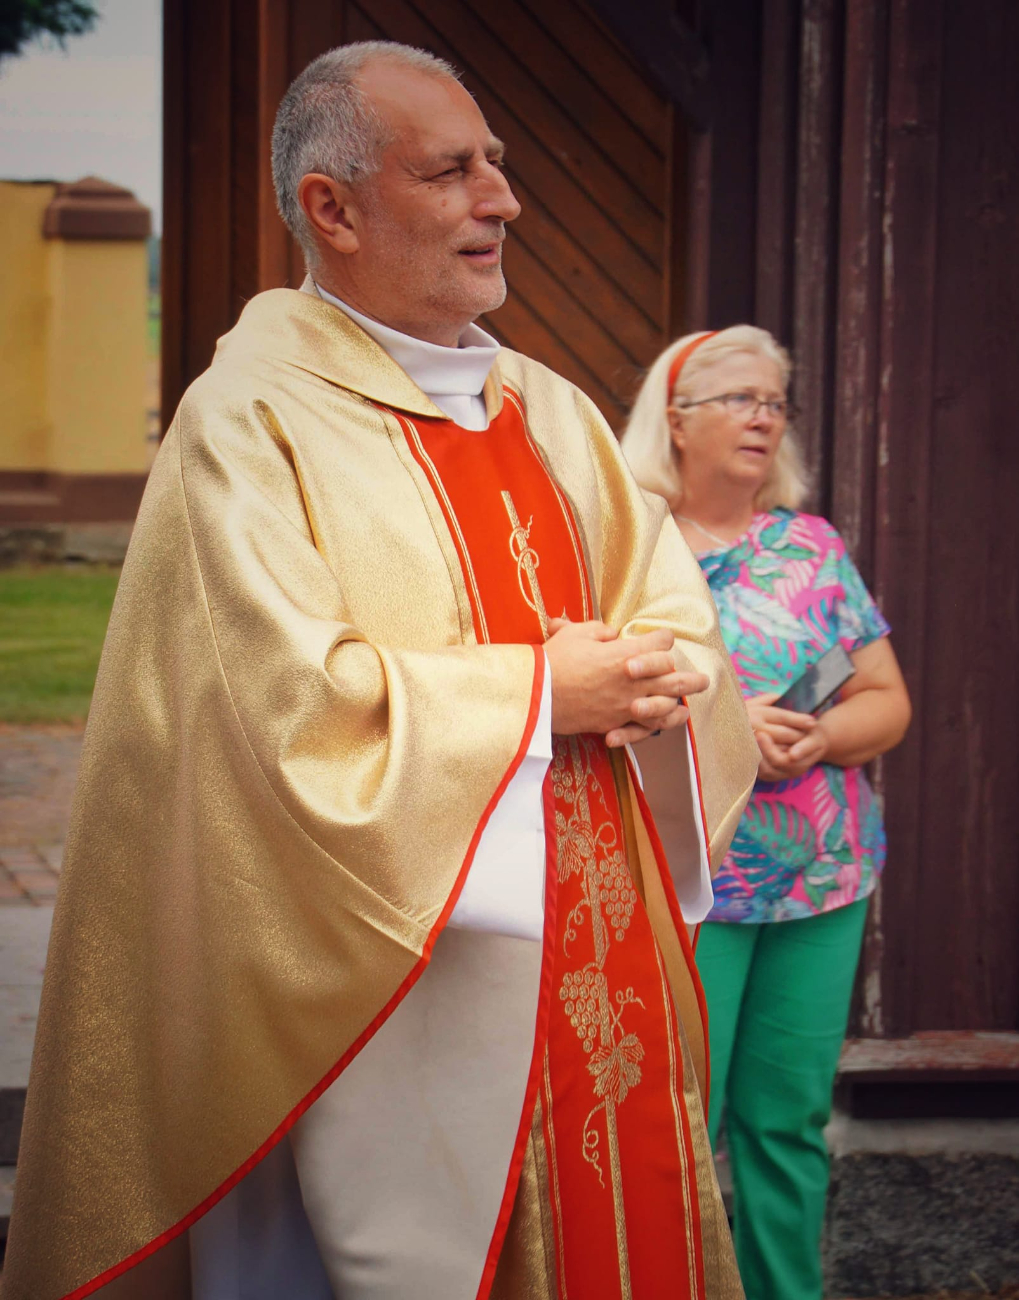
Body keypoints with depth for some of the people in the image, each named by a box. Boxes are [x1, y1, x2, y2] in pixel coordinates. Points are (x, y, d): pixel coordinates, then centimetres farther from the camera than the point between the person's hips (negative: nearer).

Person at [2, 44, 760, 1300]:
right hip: (399, 968, -7)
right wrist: (541, 693, -13)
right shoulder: (249, 421, -9)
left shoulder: (549, 410, 14)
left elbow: (681, 617, 14)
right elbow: (288, 702, -19)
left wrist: (656, 682, -10)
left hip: (598, 953, 7)